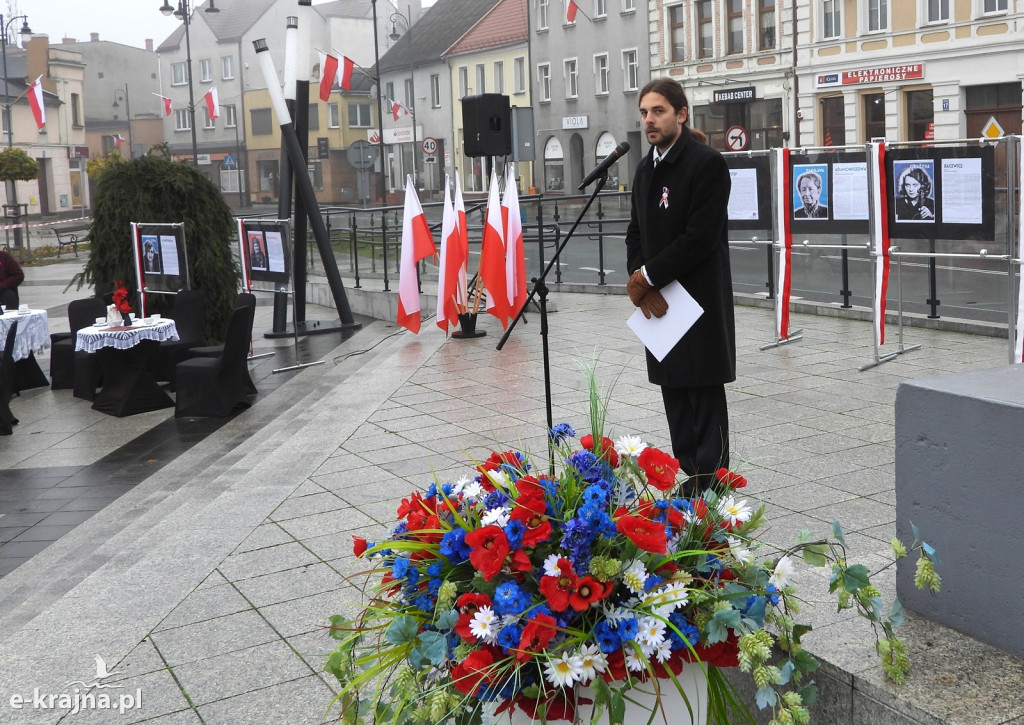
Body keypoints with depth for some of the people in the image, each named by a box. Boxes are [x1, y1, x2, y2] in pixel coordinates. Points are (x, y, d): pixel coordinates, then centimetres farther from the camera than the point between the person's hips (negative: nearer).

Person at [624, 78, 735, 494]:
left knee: (705, 394, -2)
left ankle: (710, 482, 5)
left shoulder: (707, 163, -11)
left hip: (700, 301, -8)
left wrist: (648, 276, -13)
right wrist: (642, 286, -3)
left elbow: (701, 237, -18)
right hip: (658, 303, 8)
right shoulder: (646, 169, 14)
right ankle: (690, 476, 22)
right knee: (674, 392, 12)